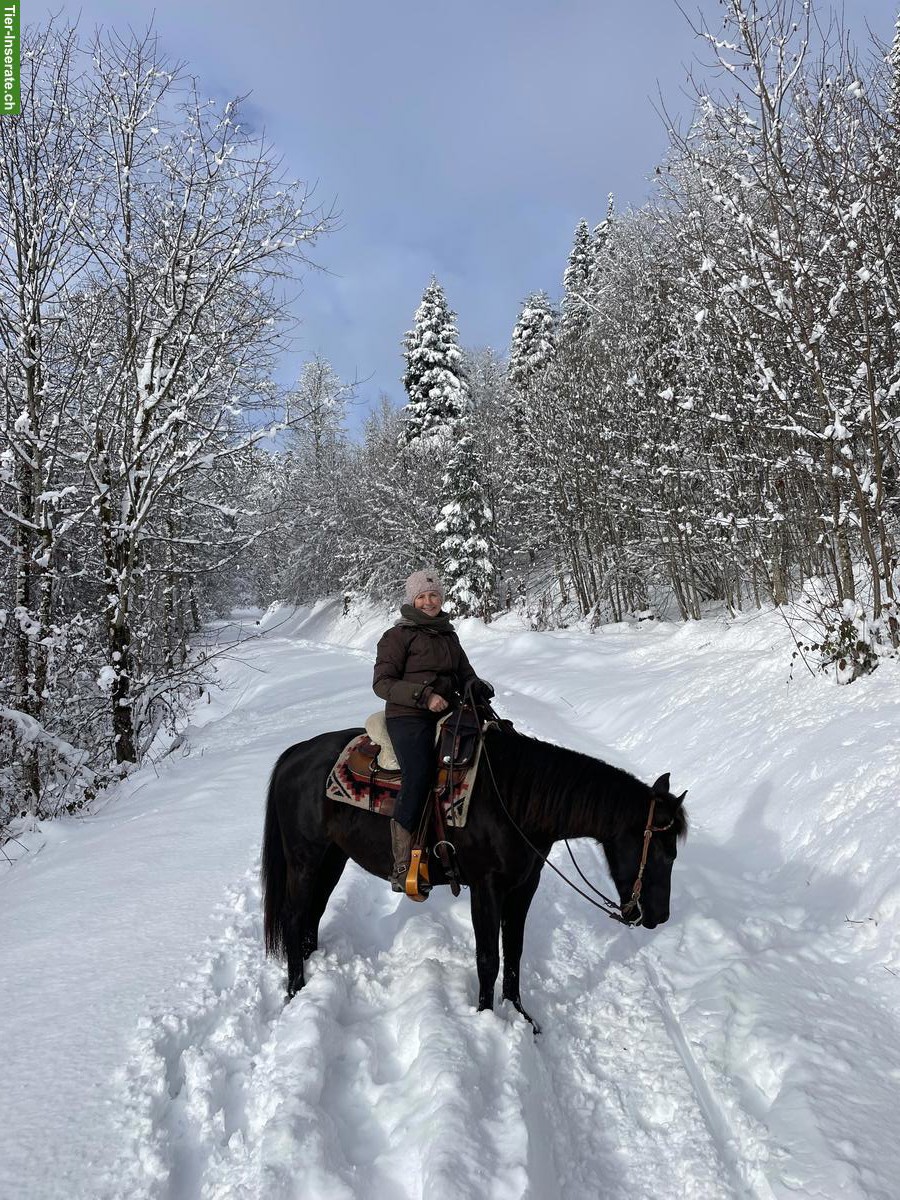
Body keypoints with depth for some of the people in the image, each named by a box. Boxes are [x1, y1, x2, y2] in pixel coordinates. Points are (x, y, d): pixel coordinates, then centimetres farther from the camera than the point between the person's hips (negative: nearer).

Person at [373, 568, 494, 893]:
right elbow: (382, 683, -4)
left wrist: (477, 686, 0)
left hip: (446, 713, 7)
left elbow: (464, 674, 24)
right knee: (419, 776, -25)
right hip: (408, 717, -6)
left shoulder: (448, 635, 20)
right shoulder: (398, 635, 2)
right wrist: (424, 695, -16)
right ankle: (403, 866, -18)